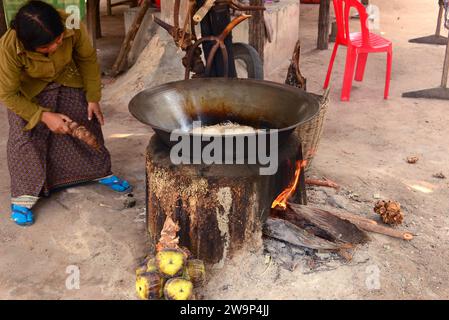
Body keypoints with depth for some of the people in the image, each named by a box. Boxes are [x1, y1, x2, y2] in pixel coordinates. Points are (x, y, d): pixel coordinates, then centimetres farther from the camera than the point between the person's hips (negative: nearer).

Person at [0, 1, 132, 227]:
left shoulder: (72, 27, -34)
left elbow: (87, 59, -12)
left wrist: (93, 97, -9)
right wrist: (44, 116, -29)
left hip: (67, 81, 3)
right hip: (28, 92, -2)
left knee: (87, 123, 7)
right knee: (25, 136, -13)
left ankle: (101, 172, 29)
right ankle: (23, 197, 1)